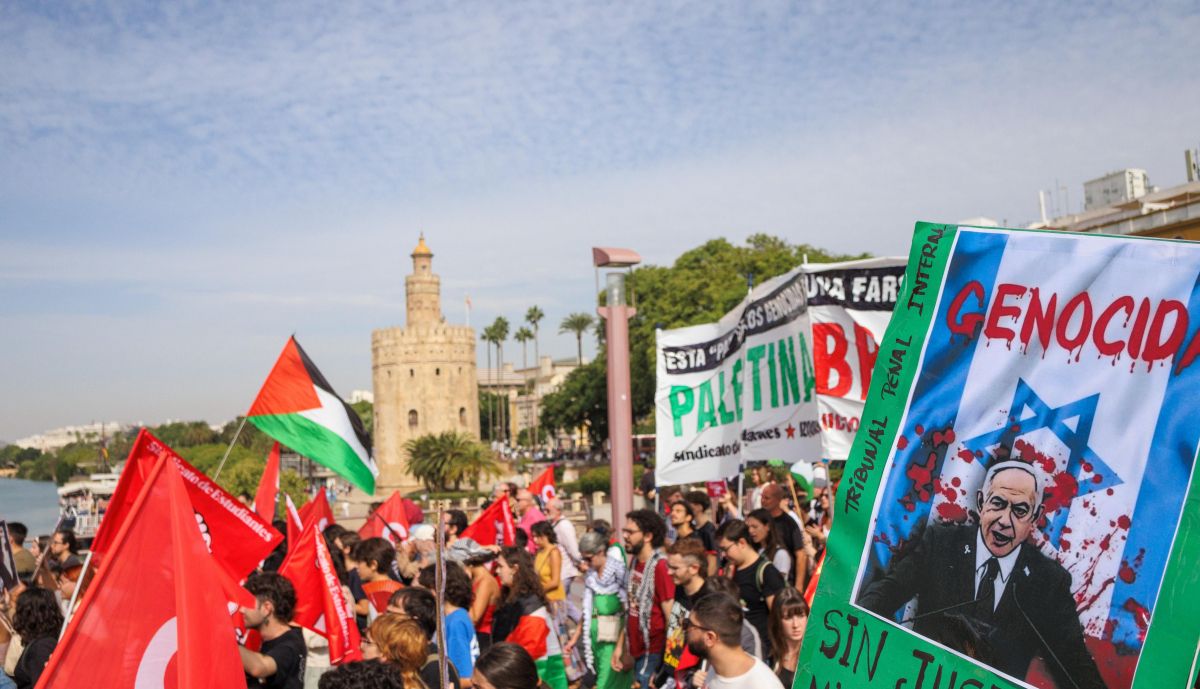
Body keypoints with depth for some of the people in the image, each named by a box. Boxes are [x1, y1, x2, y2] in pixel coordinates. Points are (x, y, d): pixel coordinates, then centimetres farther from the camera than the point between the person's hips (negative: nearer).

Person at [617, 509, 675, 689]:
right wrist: (620, 647, 13)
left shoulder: (660, 566, -19)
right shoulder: (636, 562, 7)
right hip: (638, 650, 8)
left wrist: (666, 668, -16)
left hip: (654, 653, -8)